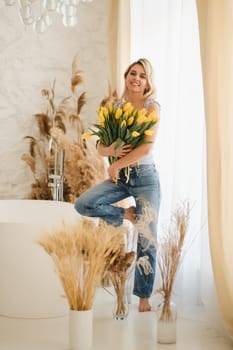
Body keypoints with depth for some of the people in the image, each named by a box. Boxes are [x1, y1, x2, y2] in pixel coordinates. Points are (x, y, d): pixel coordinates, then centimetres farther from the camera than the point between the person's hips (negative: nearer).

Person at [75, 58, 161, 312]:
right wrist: (112, 150, -18)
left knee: (147, 241, 0)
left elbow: (147, 147, -17)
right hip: (120, 177, 4)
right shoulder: (116, 107, 7)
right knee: (83, 204, -20)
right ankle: (125, 214, 6)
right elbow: (100, 148, 5)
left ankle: (144, 298, 13)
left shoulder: (152, 107, -6)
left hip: (145, 177, -4)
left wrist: (117, 165, -12)